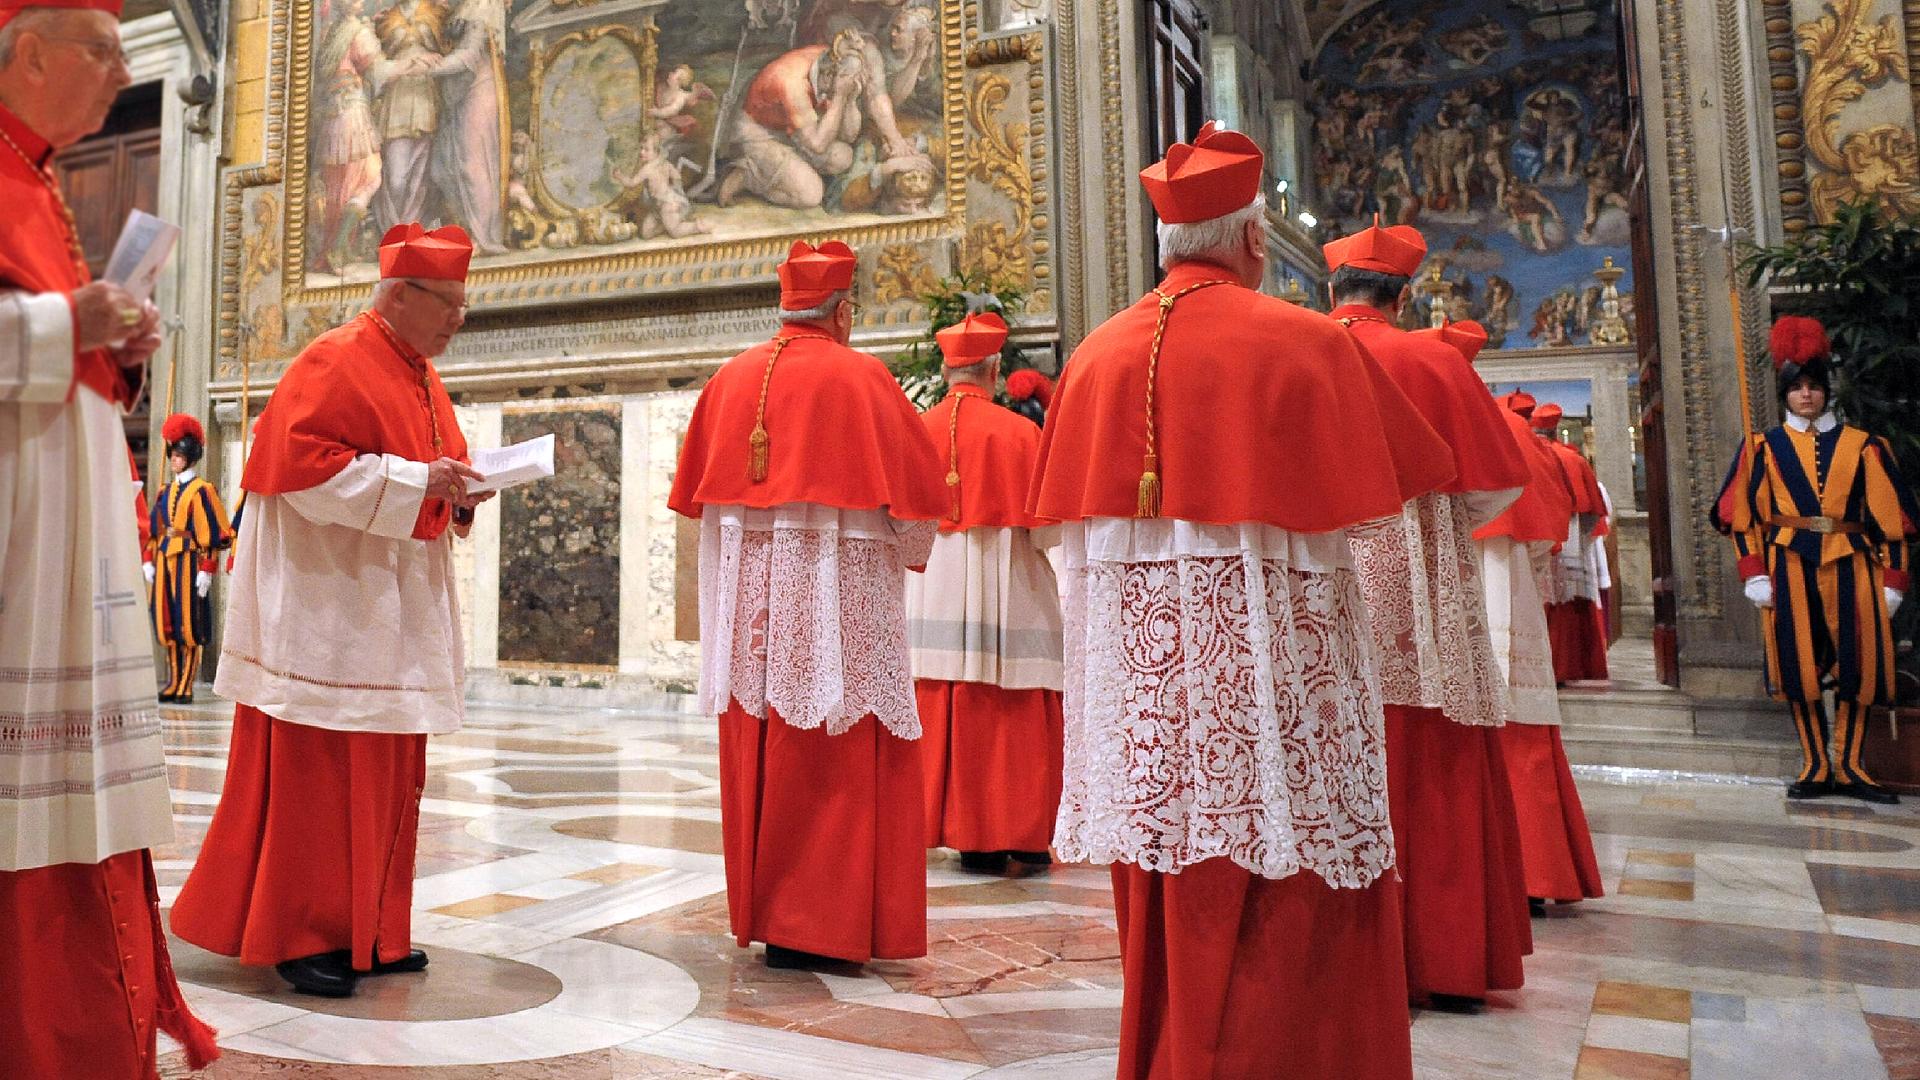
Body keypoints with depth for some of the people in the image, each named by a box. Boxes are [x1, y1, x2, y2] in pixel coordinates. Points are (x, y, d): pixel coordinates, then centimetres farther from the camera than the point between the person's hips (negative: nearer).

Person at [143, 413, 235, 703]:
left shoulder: (201, 490, -5)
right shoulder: (164, 492, 17)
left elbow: (212, 532, -10)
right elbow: (153, 529, 19)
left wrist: (206, 570, -15)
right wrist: (149, 561, 9)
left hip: (189, 561, -7)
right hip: (165, 561, 7)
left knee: (188, 623, -5)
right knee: (167, 624, 9)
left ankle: (186, 687, -1)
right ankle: (173, 683, 16)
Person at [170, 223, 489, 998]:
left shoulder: (420, 377, 17)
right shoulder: (336, 363, -10)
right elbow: (305, 465, -20)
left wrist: (458, 491, 2)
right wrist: (416, 480, -22)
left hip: (396, 606, 9)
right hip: (329, 599, -9)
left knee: (387, 773, 11)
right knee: (318, 770, -3)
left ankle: (368, 932, 20)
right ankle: (301, 934, 9)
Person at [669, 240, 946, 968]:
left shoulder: (732, 378, 7)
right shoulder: (860, 377, -7)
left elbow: (696, 491, 12)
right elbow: (915, 488, -5)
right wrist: (907, 552, 13)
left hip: (749, 594, 6)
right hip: (837, 592, -5)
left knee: (758, 755, 12)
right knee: (830, 759, 1)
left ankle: (759, 909, 22)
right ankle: (810, 926, 5)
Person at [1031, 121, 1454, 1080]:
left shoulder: (1098, 353, 4)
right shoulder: (1306, 344, -7)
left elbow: (1068, 507, 9)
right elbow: (1402, 481, -1)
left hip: (1138, 657, 5)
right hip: (1267, 655, -5)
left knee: (1165, 913, 17)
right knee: (1282, 913, 5)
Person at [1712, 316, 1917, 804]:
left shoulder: (1862, 445, 8)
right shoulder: (1765, 447, 5)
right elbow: (1743, 515, 2)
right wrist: (1754, 574, -7)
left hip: (1851, 566, 1)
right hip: (1790, 567, -1)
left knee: (1858, 665, 3)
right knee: (1800, 667, 1)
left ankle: (1848, 766, 15)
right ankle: (1816, 767, 11)